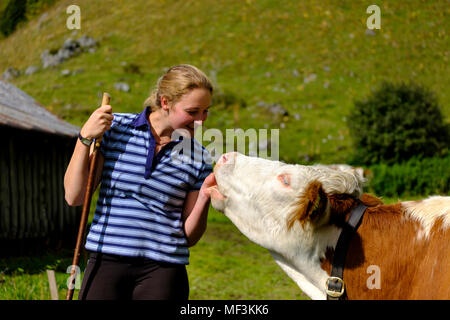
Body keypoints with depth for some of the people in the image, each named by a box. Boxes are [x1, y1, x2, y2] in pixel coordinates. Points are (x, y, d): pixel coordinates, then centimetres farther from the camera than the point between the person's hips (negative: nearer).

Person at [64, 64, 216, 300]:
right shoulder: (115, 128, 1)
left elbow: (189, 236, 7)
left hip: (163, 271, 1)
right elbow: (73, 197, 0)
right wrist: (85, 137, -8)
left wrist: (204, 198, -10)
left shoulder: (199, 158, 4)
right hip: (106, 264, 0)